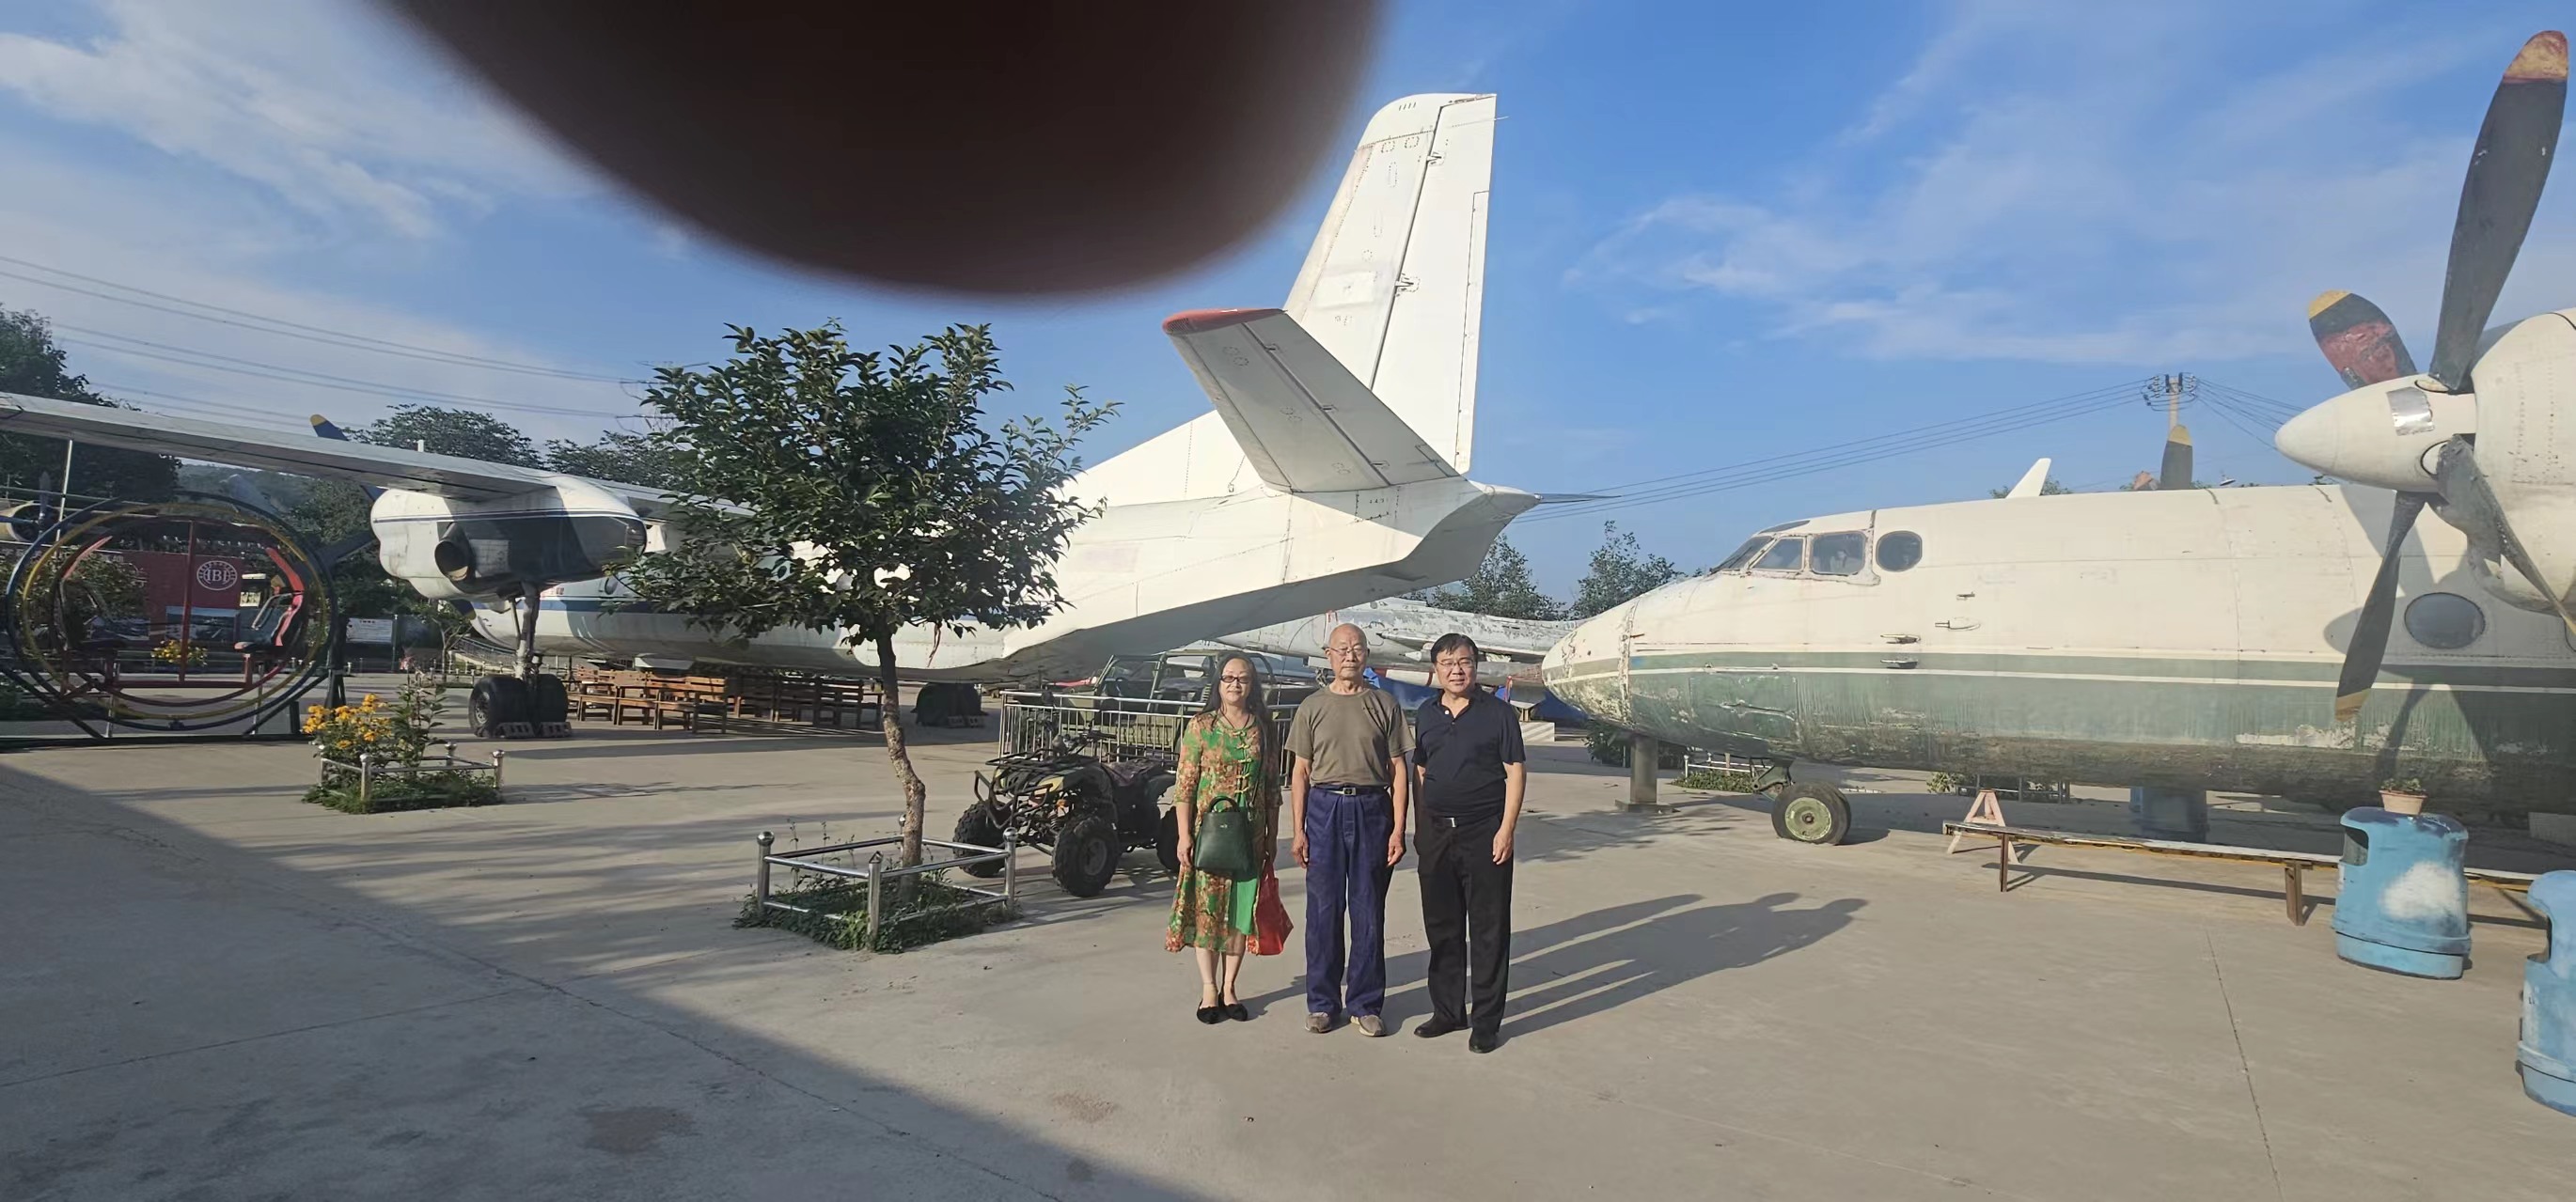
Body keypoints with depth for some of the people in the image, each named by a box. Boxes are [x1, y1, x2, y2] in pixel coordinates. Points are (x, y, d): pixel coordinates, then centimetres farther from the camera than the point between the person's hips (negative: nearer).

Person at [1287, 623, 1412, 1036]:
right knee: (1323, 909, 5)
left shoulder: (1385, 705, 5)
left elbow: (1398, 770, 4)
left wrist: (1398, 829, -3)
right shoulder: (1312, 707, 7)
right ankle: (1322, 1002, 18)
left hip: (1372, 809, 0)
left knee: (1369, 912, 6)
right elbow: (1300, 772, 7)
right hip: (1324, 808, 0)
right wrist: (1297, 830, 0)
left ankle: (1365, 1004, 18)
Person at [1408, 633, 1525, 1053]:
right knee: (1441, 927, 12)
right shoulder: (1425, 715, 10)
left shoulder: (1497, 712, -3)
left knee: (1488, 930, 2)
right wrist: (1421, 826, 10)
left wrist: (1506, 830, -12)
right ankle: (1447, 1010, 26)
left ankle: (1486, 1020, 13)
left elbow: (1516, 772, -5)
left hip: (1485, 832, -4)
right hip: (1437, 833, 5)